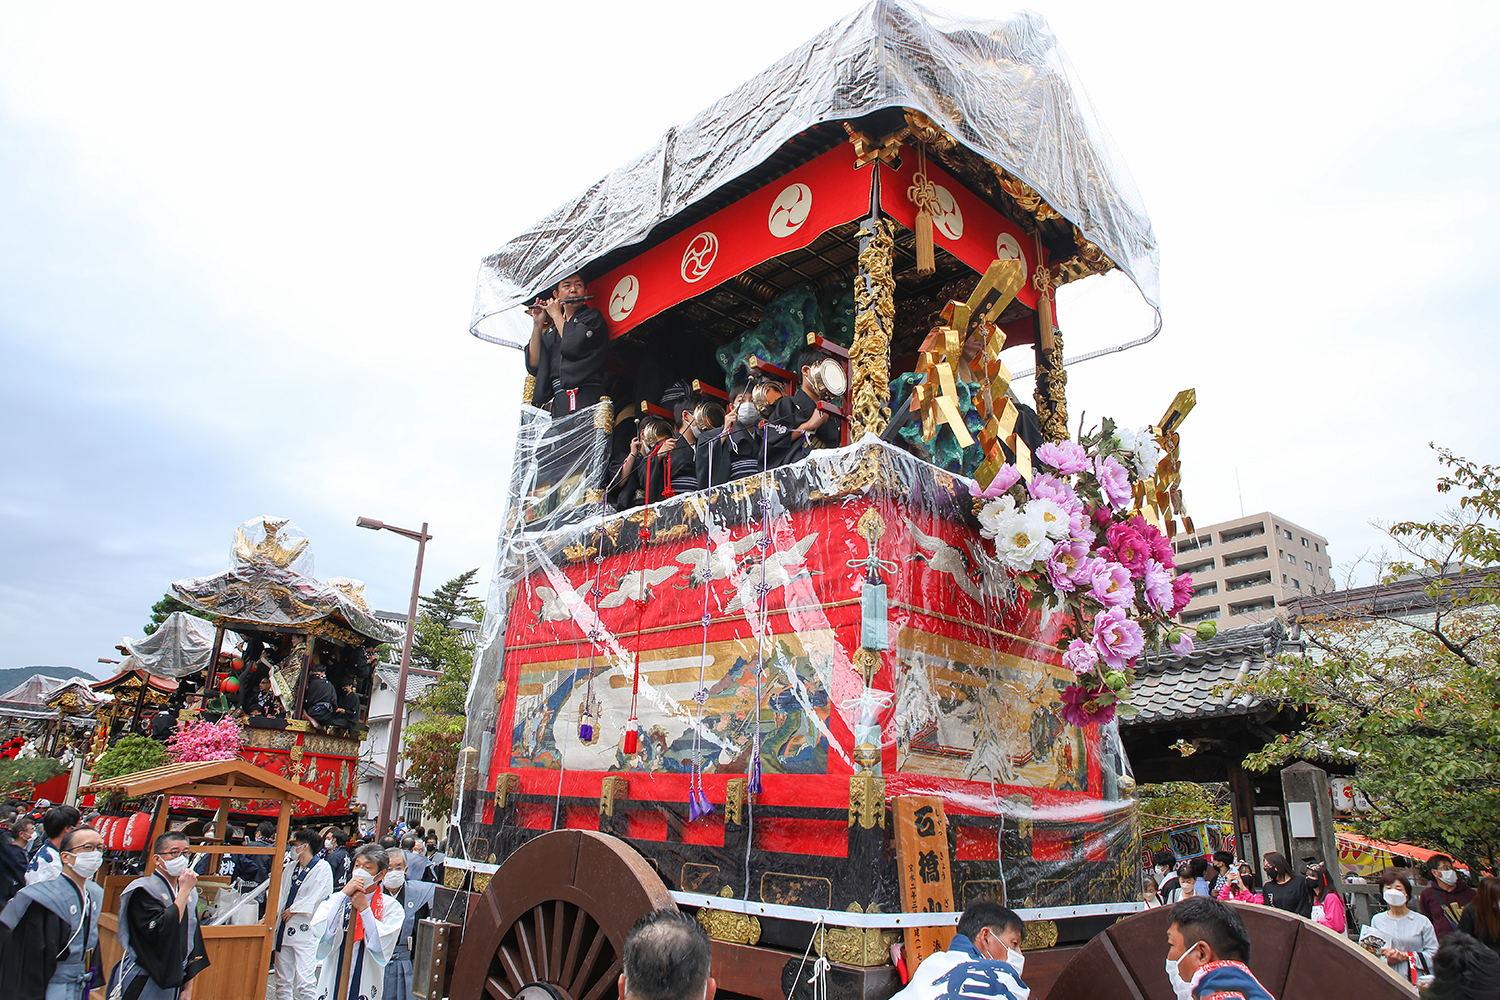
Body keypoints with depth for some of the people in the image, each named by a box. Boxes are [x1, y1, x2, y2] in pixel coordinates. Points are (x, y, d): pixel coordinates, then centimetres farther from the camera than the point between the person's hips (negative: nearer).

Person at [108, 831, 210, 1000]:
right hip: (143, 985, -5)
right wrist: (184, 891, -21)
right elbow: (161, 932, -26)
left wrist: (189, 984, 8)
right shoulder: (143, 890, -14)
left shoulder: (190, 892, 5)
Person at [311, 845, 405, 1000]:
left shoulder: (391, 907, -5)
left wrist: (364, 909, -18)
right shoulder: (335, 899, 1)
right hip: (332, 985, 2)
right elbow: (320, 932, -16)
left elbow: (381, 947, -18)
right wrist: (343, 894, -17)